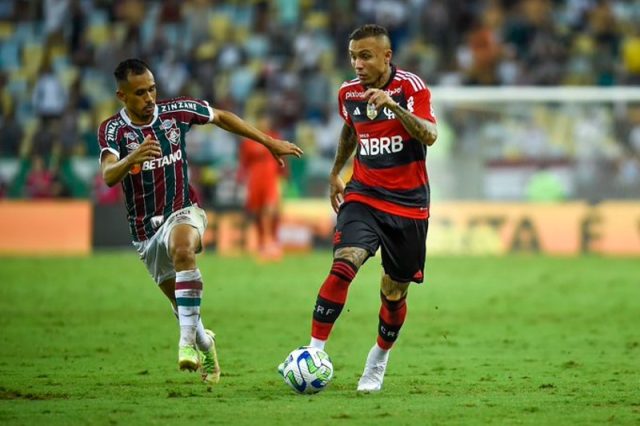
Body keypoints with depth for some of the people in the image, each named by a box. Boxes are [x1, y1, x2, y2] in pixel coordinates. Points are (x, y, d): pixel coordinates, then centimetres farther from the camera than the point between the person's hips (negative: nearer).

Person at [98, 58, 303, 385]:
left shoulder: (176, 111, -5)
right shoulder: (113, 129, -11)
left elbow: (221, 117, 13)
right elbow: (109, 176, -28)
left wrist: (269, 142, 14)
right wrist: (132, 158, -50)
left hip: (183, 212, -2)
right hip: (145, 230, 2)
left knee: (182, 249, -37)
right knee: (181, 303, 11)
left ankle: (187, 341, -39)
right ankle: (204, 343, 45)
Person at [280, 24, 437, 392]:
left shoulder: (411, 86, -10)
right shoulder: (349, 93, 3)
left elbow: (430, 136, -25)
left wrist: (393, 106, -36)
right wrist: (336, 172, 25)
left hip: (408, 203, -2)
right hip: (363, 196, 2)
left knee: (395, 294, 7)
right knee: (343, 265, -24)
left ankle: (379, 361, 31)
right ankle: (315, 351, -24)